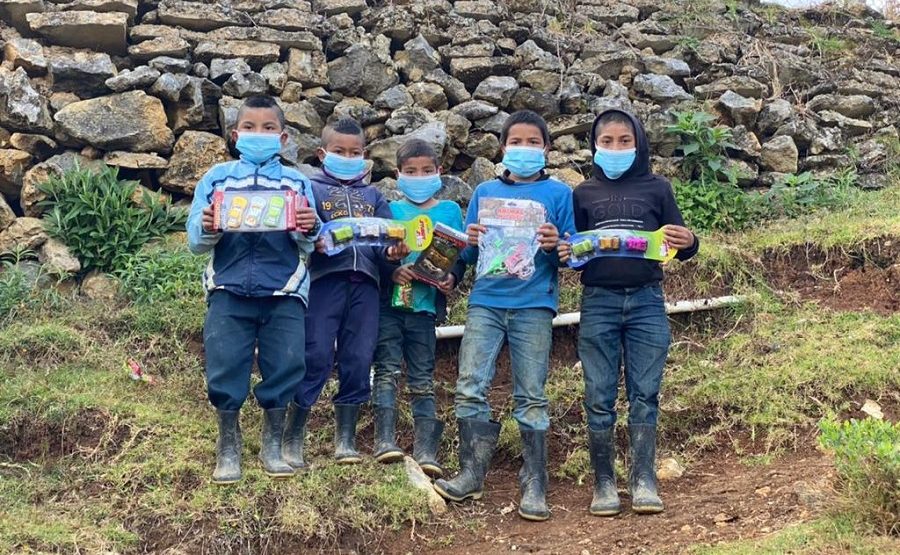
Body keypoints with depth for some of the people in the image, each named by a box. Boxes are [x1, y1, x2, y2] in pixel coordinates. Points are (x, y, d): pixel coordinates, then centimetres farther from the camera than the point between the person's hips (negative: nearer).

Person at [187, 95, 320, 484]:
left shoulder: (297, 183, 7)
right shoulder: (216, 178, 7)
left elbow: (309, 248, 4)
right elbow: (195, 241, 3)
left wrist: (309, 231, -18)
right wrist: (208, 229, -19)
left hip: (283, 293, 0)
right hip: (229, 290, 0)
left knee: (284, 368, 1)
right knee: (225, 370, -1)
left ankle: (272, 447, 20)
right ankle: (228, 449, 17)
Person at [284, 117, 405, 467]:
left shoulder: (373, 195, 21)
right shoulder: (311, 188, 9)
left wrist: (391, 252, -11)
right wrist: (313, 241, -25)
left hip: (364, 283, 4)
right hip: (325, 279, -4)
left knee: (358, 360, 4)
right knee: (316, 358, -6)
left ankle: (345, 438, 14)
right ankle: (292, 438, 4)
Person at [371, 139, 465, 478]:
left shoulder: (450, 211, 10)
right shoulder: (391, 210, 9)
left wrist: (452, 279, -13)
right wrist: (392, 272, -16)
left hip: (425, 305, 0)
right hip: (388, 301, 0)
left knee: (422, 379, 2)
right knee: (387, 370, -7)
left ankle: (426, 450, -1)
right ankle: (385, 440, -7)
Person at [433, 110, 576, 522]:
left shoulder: (559, 193, 7)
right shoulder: (485, 192, 14)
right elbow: (468, 255, 15)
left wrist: (555, 245, -16)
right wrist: (472, 241, -7)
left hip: (534, 305, -2)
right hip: (486, 301, 3)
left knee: (531, 397, -1)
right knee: (470, 387, -6)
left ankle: (534, 486, 5)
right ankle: (472, 474, 5)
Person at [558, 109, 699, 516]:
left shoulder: (657, 188, 8)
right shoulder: (583, 193, 10)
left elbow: (680, 247, 9)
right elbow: (574, 249, 13)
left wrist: (688, 243, -14)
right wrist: (565, 253, -10)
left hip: (646, 302, -1)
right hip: (598, 303, 1)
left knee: (644, 393, 1)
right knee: (599, 397, 1)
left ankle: (644, 481, 5)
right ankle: (604, 483, 8)